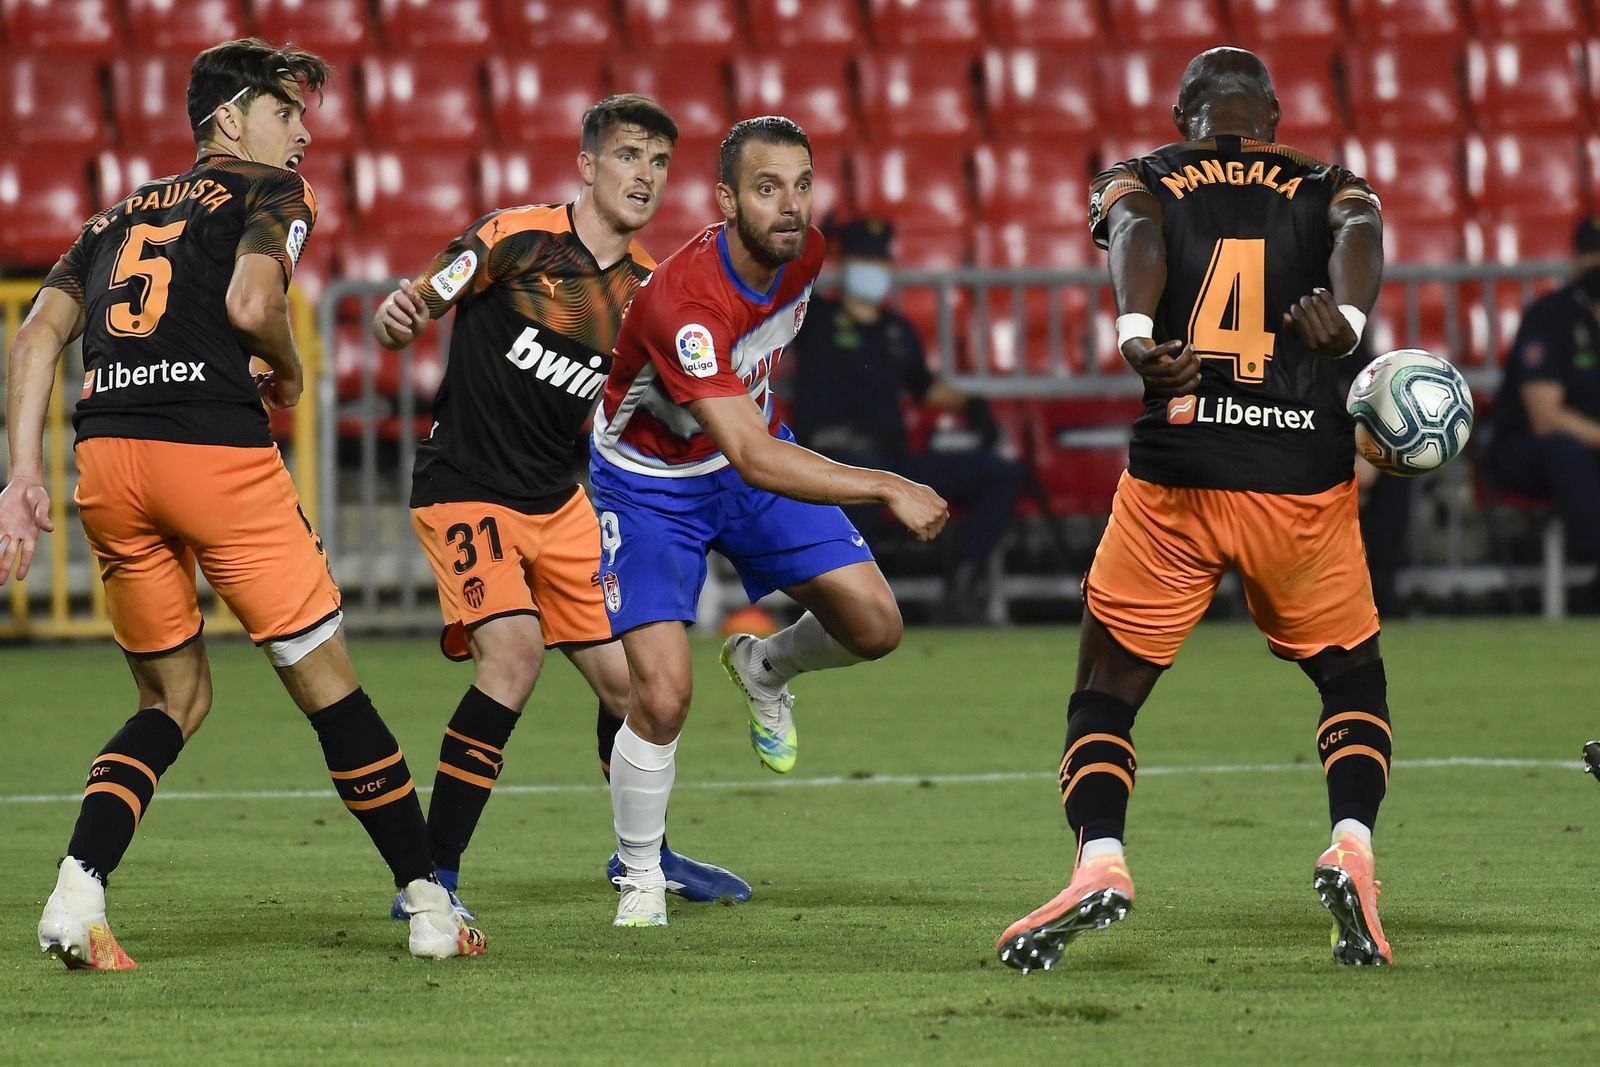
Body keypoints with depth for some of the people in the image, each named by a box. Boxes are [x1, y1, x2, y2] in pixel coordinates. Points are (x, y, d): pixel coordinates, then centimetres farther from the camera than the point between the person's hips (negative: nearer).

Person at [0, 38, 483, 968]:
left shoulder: (121, 214, 26)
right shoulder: (272, 195, 8)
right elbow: (251, 306, -12)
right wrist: (289, 373, 9)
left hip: (106, 459, 5)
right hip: (218, 450, -5)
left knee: (174, 699, 16)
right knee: (328, 684, 6)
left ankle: (75, 896, -5)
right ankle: (429, 904, 10)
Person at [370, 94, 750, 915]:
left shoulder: (646, 290, 5)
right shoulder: (516, 239, -13)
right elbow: (409, 313, -12)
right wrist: (394, 317, -36)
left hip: (558, 501, 6)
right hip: (465, 490, -6)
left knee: (625, 675, 7)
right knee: (514, 651, -25)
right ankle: (433, 874, -19)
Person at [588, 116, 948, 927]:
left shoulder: (803, 253, -14)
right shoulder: (683, 302, -37)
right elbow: (754, 461, -44)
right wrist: (886, 489, -50)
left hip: (754, 451, 6)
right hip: (651, 485, -6)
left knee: (873, 625, -6)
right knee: (663, 696, -17)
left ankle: (765, 668, 28)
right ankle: (640, 883, 7)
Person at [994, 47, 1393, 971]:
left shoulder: (1137, 183, 15)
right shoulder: (1329, 190, 17)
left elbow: (1137, 230, -9)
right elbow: (1360, 231, -6)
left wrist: (1138, 335, -27)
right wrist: (1346, 319, -26)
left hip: (1173, 478, -1)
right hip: (1305, 475, 1)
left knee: (1107, 692, 10)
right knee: (1353, 677, 19)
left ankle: (1099, 860, -14)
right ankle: (1352, 845, -5)